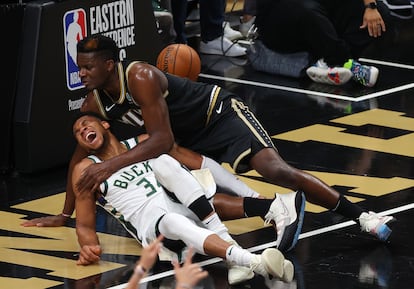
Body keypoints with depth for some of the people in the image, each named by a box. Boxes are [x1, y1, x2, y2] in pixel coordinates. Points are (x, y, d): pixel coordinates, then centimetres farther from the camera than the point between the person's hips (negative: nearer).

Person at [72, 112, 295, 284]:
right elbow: (85, 225, 11)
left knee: (163, 161, -23)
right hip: (153, 226, -2)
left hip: (187, 209, 2)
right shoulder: (86, 170, 15)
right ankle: (256, 263, -62)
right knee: (173, 223, -36)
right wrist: (88, 247, -11)